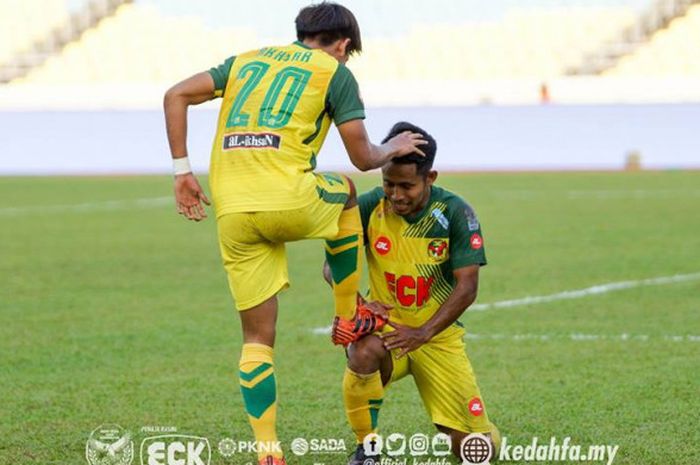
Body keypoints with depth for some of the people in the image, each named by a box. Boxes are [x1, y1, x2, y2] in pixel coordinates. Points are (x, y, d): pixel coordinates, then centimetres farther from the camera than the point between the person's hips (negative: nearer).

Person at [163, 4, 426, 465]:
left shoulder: (248, 60, 24)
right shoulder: (335, 72, 10)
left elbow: (176, 95, 13)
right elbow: (363, 157, 10)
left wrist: (183, 170, 13)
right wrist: (394, 148, 32)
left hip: (231, 210, 4)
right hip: (287, 200, -4)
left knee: (258, 337, 12)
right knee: (345, 192, 33)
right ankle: (349, 318, 35)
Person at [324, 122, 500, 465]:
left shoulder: (455, 213, -12)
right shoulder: (369, 207, -9)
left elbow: (467, 287, -16)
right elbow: (332, 265, -6)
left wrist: (422, 333, -29)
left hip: (438, 335, 0)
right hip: (385, 325, 0)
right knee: (365, 352, -39)